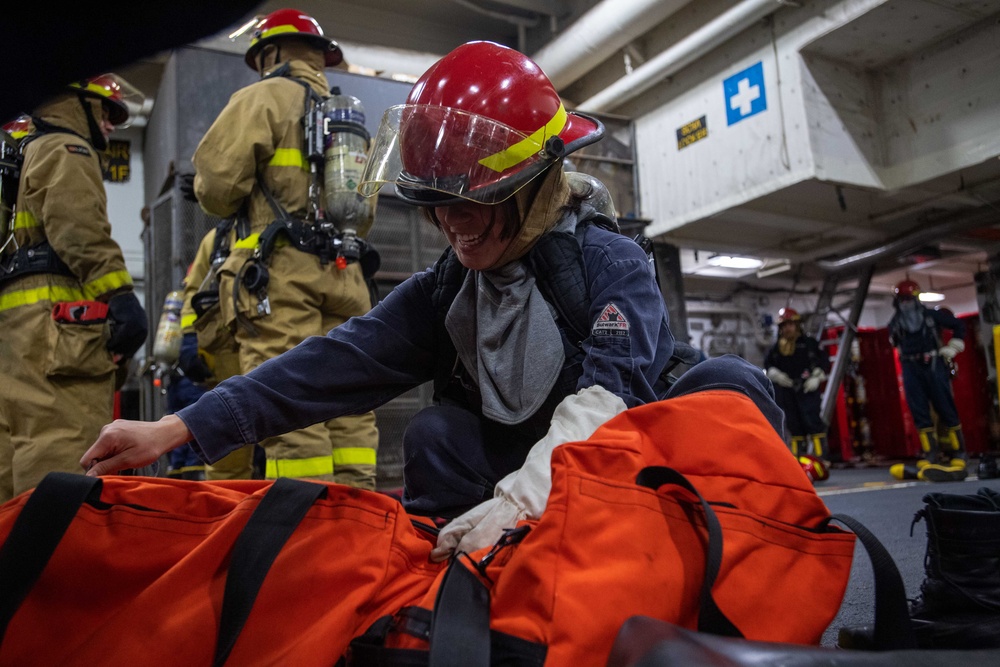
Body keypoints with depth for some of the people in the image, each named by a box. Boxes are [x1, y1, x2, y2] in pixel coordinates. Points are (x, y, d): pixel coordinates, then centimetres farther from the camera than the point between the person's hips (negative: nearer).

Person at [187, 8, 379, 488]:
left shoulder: (264, 98, 4)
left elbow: (217, 182, -5)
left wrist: (238, 208, 15)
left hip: (280, 273, -6)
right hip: (345, 275, 7)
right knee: (348, 407, 5)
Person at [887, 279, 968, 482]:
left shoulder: (932, 315, -3)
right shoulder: (895, 323, 6)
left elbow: (959, 326, 7)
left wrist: (951, 348, 1)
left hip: (933, 366, -3)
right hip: (911, 370, 3)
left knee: (946, 410, -3)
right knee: (920, 414, 0)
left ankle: (958, 456, 2)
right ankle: (931, 458, 3)